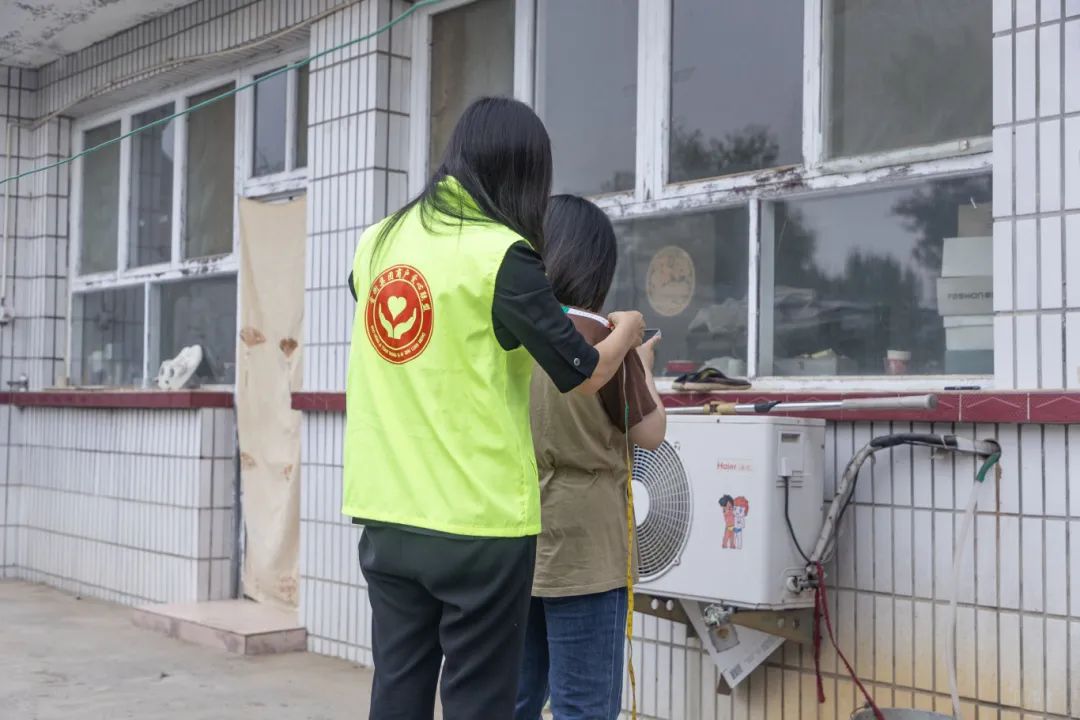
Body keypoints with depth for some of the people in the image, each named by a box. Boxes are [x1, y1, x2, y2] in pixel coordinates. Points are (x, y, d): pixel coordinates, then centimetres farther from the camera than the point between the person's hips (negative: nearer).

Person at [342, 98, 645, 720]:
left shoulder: (377, 243, 7)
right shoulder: (501, 254, -12)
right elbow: (584, 376, -7)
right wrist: (626, 333, 12)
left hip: (386, 515, 6)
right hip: (478, 521, -6)